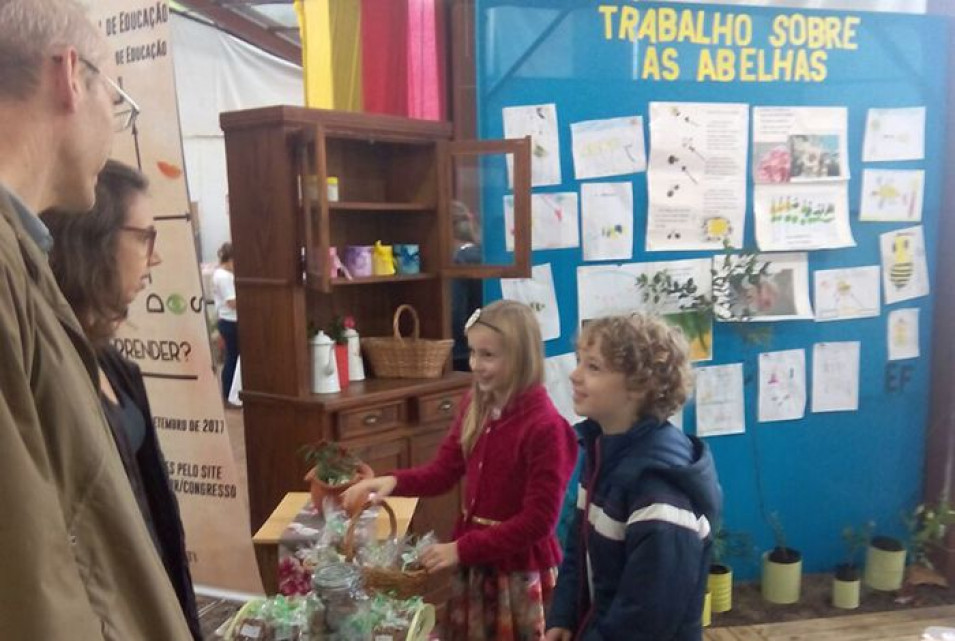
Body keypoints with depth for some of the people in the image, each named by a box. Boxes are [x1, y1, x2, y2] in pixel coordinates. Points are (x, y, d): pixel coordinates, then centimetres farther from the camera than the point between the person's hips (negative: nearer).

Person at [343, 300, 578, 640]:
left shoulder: (545, 426, -23)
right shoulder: (475, 405, -1)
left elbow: (538, 520, -21)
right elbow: (443, 470, 3)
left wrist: (462, 548, -21)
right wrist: (393, 481, -16)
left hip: (520, 569, -6)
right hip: (473, 561, 6)